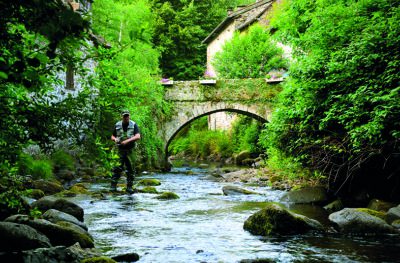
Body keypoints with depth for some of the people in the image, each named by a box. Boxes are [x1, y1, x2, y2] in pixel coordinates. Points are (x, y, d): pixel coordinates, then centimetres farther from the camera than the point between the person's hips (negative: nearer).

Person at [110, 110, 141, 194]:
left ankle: (129, 187, 10)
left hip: (130, 150, 0)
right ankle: (113, 186, -8)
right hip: (120, 149, 0)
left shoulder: (133, 125, 0)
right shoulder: (117, 125, 6)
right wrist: (115, 139, -7)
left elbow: (138, 136, -11)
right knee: (117, 168, -10)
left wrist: (127, 141, -22)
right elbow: (112, 136, 17)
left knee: (130, 169, 2)